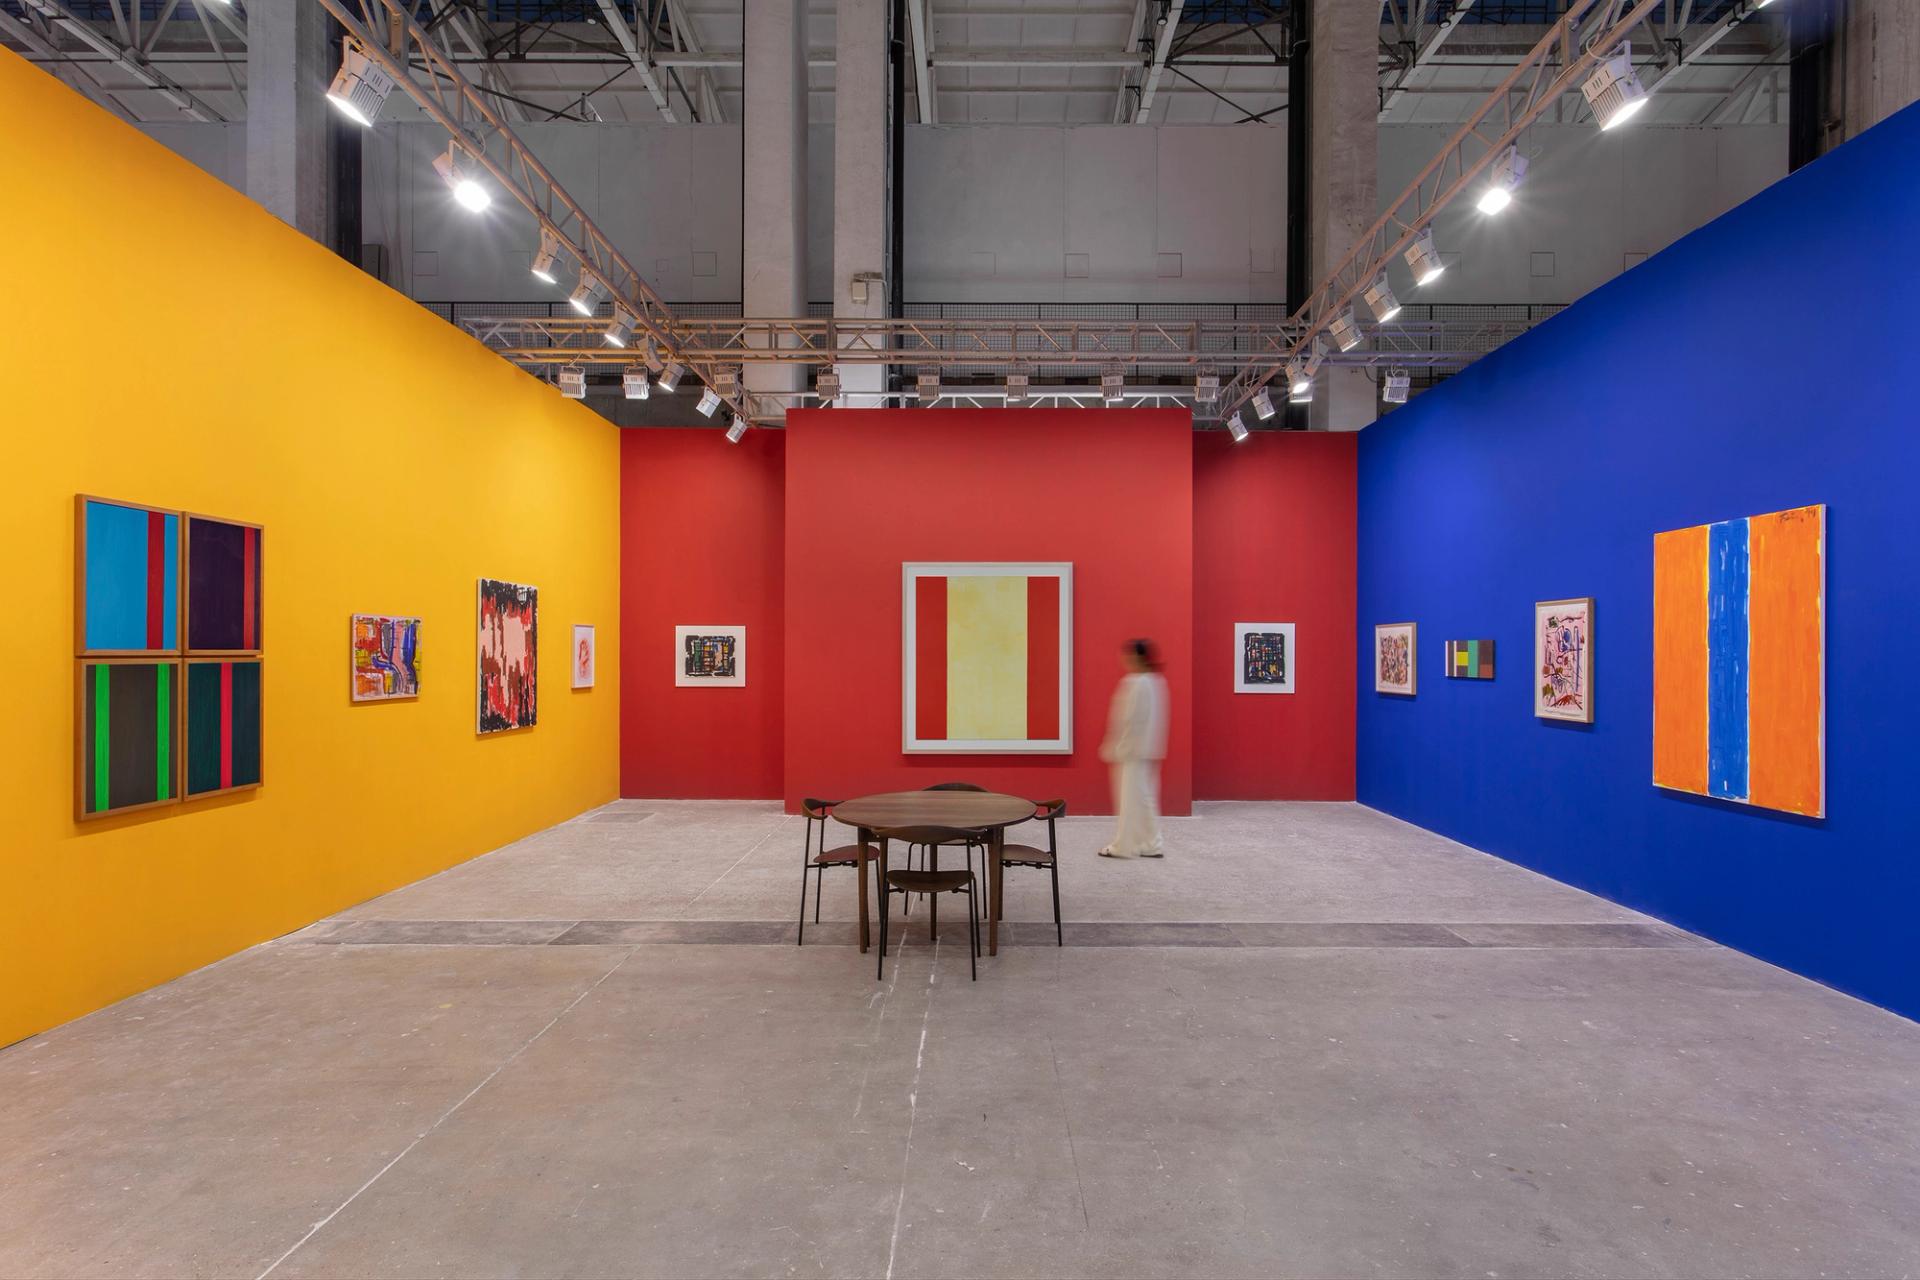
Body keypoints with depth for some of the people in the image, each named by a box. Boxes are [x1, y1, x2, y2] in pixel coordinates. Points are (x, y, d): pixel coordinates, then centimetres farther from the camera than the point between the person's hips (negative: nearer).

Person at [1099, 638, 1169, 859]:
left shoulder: (1135, 683, -18)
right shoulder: (1156, 682, 11)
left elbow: (1128, 719, -18)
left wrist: (1113, 748, -10)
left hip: (1133, 750, -9)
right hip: (1147, 750, 9)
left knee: (1131, 798, -2)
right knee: (1145, 798, 13)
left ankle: (1124, 846, 5)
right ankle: (1149, 845, 17)